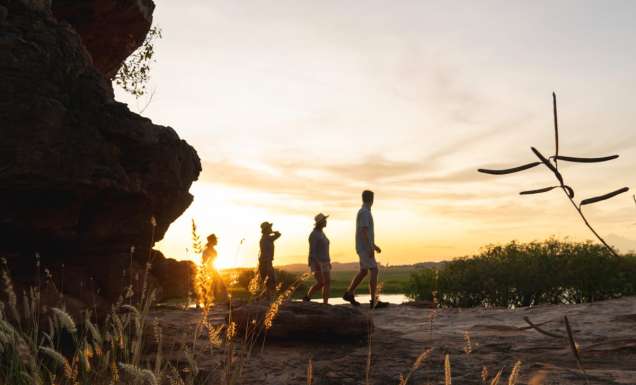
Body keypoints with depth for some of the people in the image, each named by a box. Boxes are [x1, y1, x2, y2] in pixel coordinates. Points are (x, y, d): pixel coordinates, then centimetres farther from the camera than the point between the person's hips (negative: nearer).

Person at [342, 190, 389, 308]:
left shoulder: (362, 212, 17)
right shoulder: (365, 212, -16)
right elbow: (364, 231, -25)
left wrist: (374, 246, 26)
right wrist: (371, 248, -28)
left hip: (365, 247, 10)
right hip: (365, 248, -10)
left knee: (363, 272, 16)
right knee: (374, 271, -12)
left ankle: (349, 293, 23)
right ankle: (374, 301, -13)